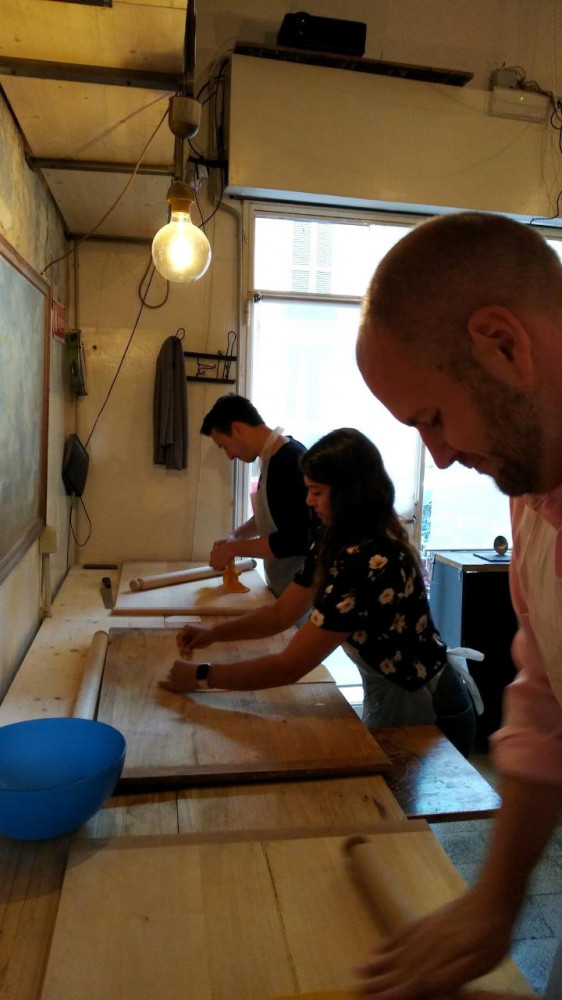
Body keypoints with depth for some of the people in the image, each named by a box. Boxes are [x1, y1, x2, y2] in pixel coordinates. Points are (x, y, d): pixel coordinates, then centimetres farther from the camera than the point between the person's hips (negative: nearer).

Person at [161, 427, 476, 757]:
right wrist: (214, 632, -8)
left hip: (424, 711, -8)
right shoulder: (335, 542, -4)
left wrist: (201, 676, -22)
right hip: (388, 693, 8)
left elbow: (290, 667, -30)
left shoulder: (369, 561, -34)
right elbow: (282, 613, 4)